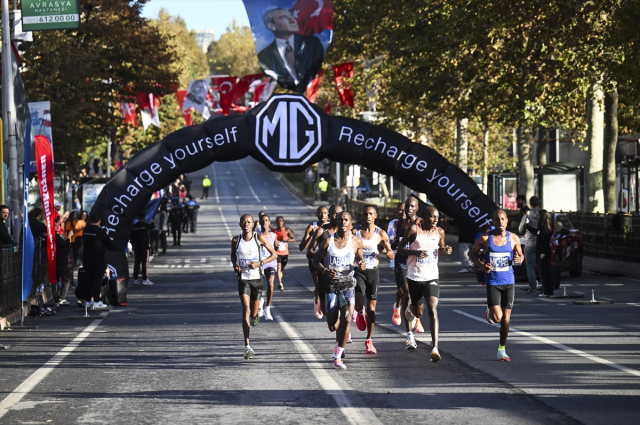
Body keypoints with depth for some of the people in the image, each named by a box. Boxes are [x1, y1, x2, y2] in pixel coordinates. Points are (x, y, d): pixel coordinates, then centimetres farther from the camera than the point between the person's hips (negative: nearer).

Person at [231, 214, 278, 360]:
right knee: (246, 309, -18)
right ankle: (247, 346, -24)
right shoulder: (236, 240, 1)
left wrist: (260, 263, -15)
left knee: (253, 314, 7)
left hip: (257, 278, 0)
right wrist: (235, 265, -2)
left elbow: (274, 254, -1)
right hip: (243, 278, 0)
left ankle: (255, 315, 51)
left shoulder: (259, 237, -4)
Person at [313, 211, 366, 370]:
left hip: (347, 282, 0)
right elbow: (316, 260, 4)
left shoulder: (356, 241, 2)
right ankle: (340, 341, 42)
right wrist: (325, 271, -15)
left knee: (347, 318, -20)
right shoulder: (328, 241, -2)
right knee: (332, 325, 3)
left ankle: (338, 357, -12)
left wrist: (361, 264, -6)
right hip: (331, 283, 0)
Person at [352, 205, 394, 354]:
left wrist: (387, 252, -19)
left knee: (372, 307, 1)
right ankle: (360, 313, 23)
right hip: (358, 271, -1)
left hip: (373, 271, 1)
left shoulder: (381, 234, 0)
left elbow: (392, 255, 3)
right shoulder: (355, 232, -1)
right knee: (359, 304, -17)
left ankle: (369, 340, 11)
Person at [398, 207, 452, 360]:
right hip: (414, 277, -1)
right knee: (419, 313, 14)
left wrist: (445, 250, -4)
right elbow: (399, 249, -5)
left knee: (432, 310, -17)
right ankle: (410, 309, 56)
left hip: (432, 277, 1)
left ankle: (435, 348, -24)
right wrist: (415, 252, -23)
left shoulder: (439, 232, 2)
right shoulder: (414, 229, -9)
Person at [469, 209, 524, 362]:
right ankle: (490, 311, 24)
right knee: (497, 317, -14)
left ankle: (502, 349, 19)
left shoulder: (513, 239, 1)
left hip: (508, 282, 2)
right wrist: (481, 264, -12)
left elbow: (520, 255, 15)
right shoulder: (485, 238, -5)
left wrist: (519, 259, -10)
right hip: (492, 282, -2)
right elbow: (472, 253, 7)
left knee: (506, 319, 2)